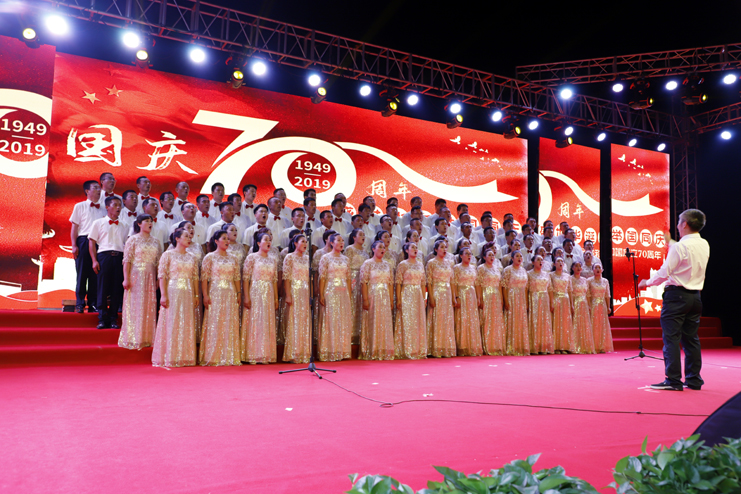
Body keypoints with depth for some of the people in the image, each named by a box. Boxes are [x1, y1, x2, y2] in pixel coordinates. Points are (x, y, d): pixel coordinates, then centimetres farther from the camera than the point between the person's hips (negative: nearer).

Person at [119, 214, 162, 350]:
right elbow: (127, 260, -6)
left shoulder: (155, 241, 12)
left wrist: (158, 279, 8)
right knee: (135, 306, -2)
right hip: (136, 277, -4)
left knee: (150, 307, 5)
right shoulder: (133, 240, -1)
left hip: (150, 278, 4)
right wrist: (126, 279, -13)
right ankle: (134, 339, 6)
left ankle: (147, 338, 13)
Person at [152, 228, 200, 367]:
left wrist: (196, 295, 6)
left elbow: (195, 278, 13)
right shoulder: (168, 255, 0)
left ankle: (185, 357, 11)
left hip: (188, 295, 4)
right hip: (172, 293, -4)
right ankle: (170, 358, 4)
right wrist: (163, 295, -12)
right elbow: (162, 276, -5)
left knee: (187, 325, 4)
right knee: (171, 324, -3)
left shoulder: (192, 258, 14)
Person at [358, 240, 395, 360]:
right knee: (372, 324, -2)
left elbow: (391, 283, 12)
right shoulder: (367, 264, -3)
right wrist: (365, 299, -16)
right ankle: (372, 352, 4)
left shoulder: (387, 265, 13)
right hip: (373, 296, -5)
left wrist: (391, 299, 6)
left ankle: (384, 351, 13)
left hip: (385, 298, 5)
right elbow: (364, 282, -9)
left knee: (385, 324, 6)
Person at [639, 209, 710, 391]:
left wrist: (647, 282, 1)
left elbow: (664, 272, -15)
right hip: (695, 296, 8)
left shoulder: (680, 246, -15)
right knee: (691, 339, 13)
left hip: (676, 295, -8)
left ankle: (673, 380, -5)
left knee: (671, 338, -5)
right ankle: (694, 379, 17)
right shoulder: (704, 245, 8)